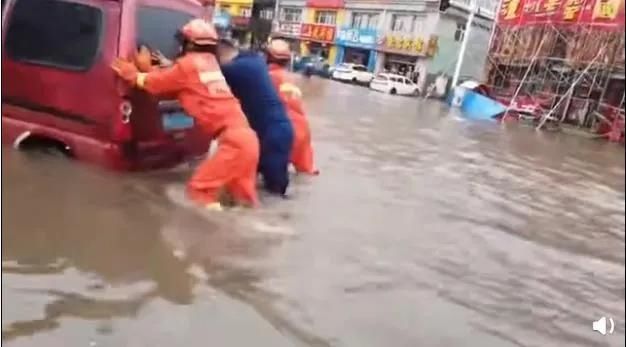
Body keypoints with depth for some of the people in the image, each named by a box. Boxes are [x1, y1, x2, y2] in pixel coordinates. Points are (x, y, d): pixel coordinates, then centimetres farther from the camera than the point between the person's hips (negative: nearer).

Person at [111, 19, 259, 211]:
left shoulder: (189, 64, -2)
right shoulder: (209, 62, 20)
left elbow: (157, 83, 9)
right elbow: (172, 82, 23)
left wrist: (132, 74, 23)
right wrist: (148, 68, 24)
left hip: (233, 139, -9)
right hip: (245, 136, 9)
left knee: (199, 191, -4)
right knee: (243, 199, 19)